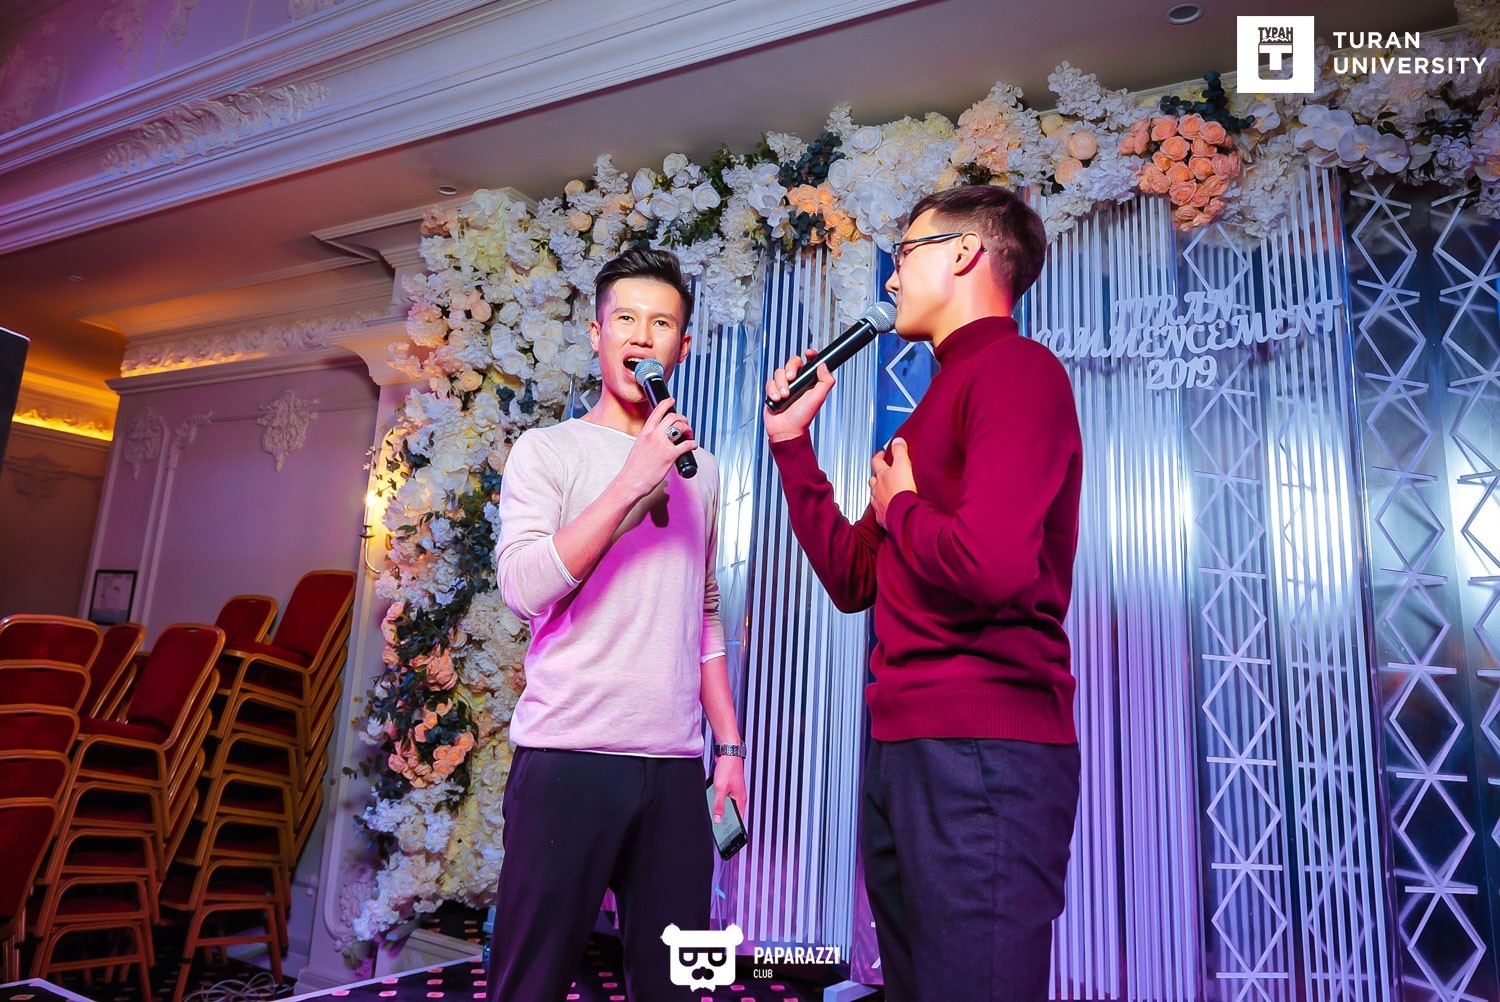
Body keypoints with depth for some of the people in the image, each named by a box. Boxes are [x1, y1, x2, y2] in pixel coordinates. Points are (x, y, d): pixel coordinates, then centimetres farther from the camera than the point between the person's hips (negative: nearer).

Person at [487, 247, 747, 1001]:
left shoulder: (701, 470, 14)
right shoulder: (547, 450, 2)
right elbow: (525, 588, -13)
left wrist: (729, 744, 13)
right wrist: (633, 482, -15)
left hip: (676, 764, 4)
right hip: (567, 754, -3)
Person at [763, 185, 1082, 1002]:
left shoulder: (1016, 367, -10)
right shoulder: (939, 400, 20)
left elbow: (994, 564, -27)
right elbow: (852, 579, 19)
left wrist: (898, 504, -7)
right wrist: (792, 443, 16)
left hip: (980, 751, -10)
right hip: (900, 748, 10)